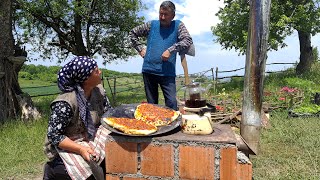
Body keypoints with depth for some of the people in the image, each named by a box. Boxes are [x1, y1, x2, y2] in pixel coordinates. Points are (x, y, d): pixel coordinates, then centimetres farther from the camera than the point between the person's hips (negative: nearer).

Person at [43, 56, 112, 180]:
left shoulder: (98, 90, -7)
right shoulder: (65, 103, -27)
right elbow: (54, 136, -21)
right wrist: (81, 149, -30)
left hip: (90, 139, 6)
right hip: (67, 147, -6)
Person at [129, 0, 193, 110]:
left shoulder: (178, 26, 4)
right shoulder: (151, 25, 9)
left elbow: (188, 41, -10)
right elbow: (132, 33, 20)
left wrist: (170, 50, -18)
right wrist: (140, 48, 9)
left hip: (167, 73, -2)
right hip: (149, 70, 2)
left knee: (172, 103, -9)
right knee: (151, 104, 11)